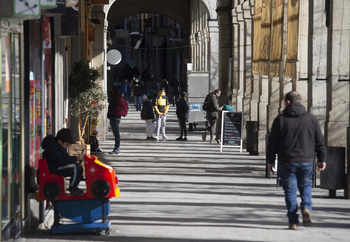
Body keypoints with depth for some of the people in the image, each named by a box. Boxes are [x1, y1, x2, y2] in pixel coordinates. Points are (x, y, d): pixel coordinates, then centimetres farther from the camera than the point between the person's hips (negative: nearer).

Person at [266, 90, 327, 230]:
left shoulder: (280, 120, -3)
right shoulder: (311, 119, 3)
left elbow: (272, 143, -1)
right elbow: (320, 141, 6)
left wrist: (270, 161, 9)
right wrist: (321, 159, 15)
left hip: (287, 162, -2)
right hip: (306, 161, 2)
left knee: (290, 191, 5)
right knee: (306, 186, 18)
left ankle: (293, 221, 1)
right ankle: (306, 207, -9)